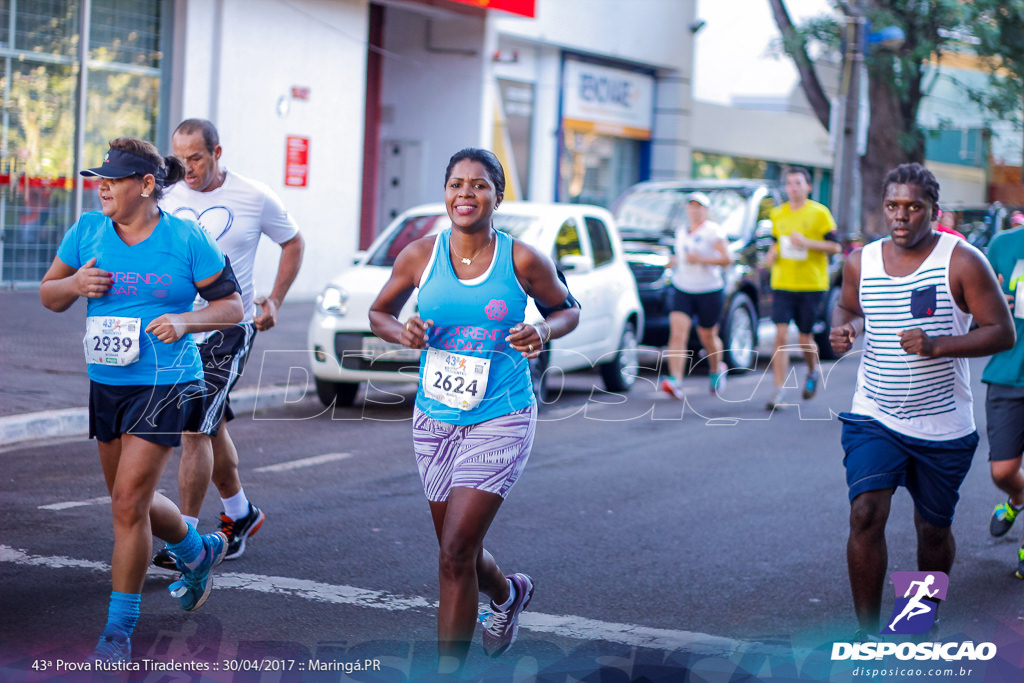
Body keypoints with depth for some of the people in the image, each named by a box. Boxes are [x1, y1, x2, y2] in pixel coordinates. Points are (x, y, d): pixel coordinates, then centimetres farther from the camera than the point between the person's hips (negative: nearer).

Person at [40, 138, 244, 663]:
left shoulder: (186, 240, -9)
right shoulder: (88, 231, 2)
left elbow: (232, 306, -3)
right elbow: (49, 297, 10)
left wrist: (185, 320, -20)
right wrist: (76, 284, -12)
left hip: (165, 383, -5)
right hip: (105, 383, 5)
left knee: (128, 502, -11)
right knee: (133, 502, 17)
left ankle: (119, 629, 2)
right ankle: (198, 551, 48)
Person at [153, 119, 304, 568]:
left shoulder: (255, 198, -6)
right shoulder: (170, 199, 3)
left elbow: (293, 243, 9)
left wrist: (274, 301, 1)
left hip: (229, 328, -5)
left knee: (196, 428, -13)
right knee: (211, 427, 15)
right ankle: (240, 513, 34)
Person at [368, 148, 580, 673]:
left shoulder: (522, 260, -8)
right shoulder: (421, 255, -2)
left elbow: (567, 310, 8)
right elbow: (379, 313, 12)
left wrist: (544, 331, -15)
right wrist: (401, 332, -11)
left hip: (500, 419, -4)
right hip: (434, 419, 4)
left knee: (455, 553, -13)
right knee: (460, 552, 16)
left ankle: (446, 669, -1)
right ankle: (510, 594, 50)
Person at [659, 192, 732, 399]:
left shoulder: (712, 231, -9)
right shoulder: (681, 232, 10)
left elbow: (727, 258, -18)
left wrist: (700, 259, -22)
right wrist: (674, 261, 7)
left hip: (709, 292, -4)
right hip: (682, 290, 4)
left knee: (708, 337, 12)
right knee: (677, 335, -16)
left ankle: (717, 370, 42)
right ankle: (675, 382, -26)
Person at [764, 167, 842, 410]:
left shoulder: (819, 213, -3)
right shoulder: (777, 214, 10)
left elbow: (835, 246, -5)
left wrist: (807, 242, -17)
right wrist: (772, 253, 3)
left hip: (811, 285, -3)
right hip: (782, 285, 3)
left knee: (805, 339, 6)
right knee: (781, 336, -10)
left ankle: (813, 371, 38)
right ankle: (779, 390, -9)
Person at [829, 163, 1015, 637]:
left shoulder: (962, 262, -10)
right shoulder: (861, 262, 1)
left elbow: (1003, 332, -10)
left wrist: (938, 345, -24)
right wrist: (843, 328, -3)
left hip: (943, 428, -1)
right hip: (874, 419, 1)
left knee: (933, 530, 11)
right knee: (865, 515, -17)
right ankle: (868, 636, -8)